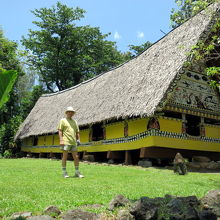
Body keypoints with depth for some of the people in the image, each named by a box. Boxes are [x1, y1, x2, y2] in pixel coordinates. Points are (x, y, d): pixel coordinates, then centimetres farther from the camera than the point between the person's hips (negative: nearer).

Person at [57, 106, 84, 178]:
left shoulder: (74, 121, 18)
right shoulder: (63, 120, 3)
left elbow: (77, 132, 21)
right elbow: (60, 130, -5)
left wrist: (78, 139, 9)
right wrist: (61, 140, -14)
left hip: (73, 142, 5)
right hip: (66, 142, -5)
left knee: (76, 157, 4)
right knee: (65, 157, 0)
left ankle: (77, 172, 13)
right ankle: (64, 172, 10)